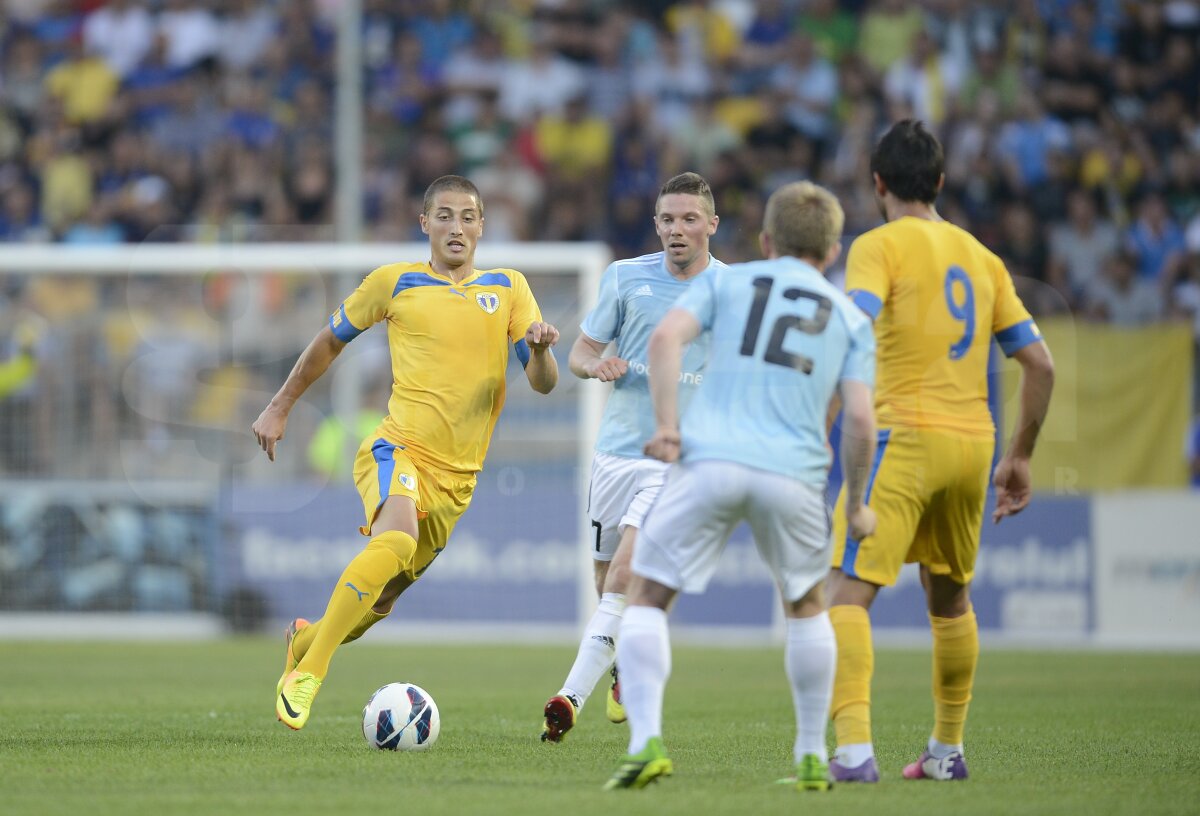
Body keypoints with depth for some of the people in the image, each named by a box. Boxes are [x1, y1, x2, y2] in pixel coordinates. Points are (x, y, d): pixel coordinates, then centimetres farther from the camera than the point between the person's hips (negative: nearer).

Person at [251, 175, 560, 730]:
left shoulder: (508, 288, 10)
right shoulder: (394, 283, 4)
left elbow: (543, 383, 4)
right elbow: (331, 339, 18)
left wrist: (540, 349, -18)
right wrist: (279, 407, 17)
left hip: (456, 475, 4)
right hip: (397, 449, -4)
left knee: (380, 600, 11)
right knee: (395, 541, -34)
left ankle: (306, 639, 44)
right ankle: (307, 674, -29)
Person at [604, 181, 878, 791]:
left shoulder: (727, 281, 16)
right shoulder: (851, 318, 18)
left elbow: (666, 337, -3)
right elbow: (859, 420, 5)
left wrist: (665, 424, -4)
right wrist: (856, 505, 15)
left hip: (709, 460, -1)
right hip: (794, 474, 2)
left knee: (647, 600, 6)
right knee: (807, 606, 25)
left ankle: (646, 741, -13)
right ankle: (812, 757, 22)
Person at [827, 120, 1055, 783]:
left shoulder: (880, 246, -1)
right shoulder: (980, 256, 16)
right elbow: (1039, 364, 15)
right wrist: (1019, 458, 21)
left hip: (905, 436, -6)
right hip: (973, 442, 6)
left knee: (848, 594, -10)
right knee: (950, 599, 23)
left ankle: (855, 747, -26)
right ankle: (947, 749, 30)